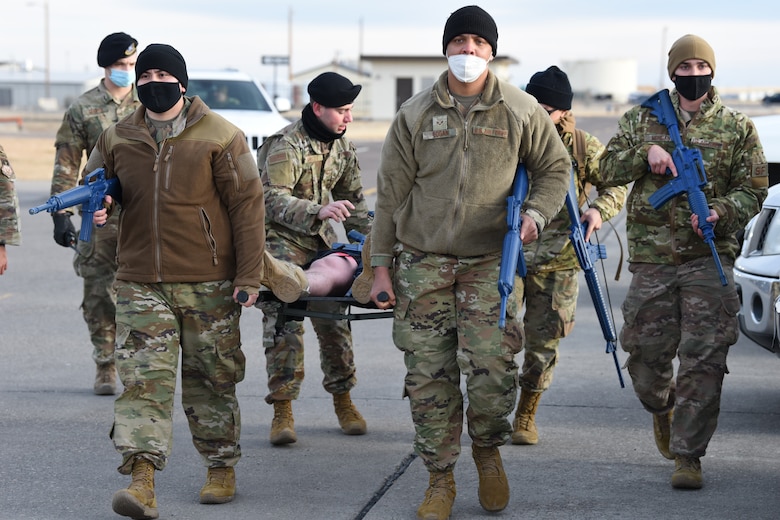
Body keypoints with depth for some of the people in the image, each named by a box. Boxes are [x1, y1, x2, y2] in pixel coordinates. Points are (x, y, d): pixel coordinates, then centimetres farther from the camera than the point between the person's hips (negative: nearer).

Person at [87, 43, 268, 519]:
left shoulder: (220, 137, -3)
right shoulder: (117, 140, 6)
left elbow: (248, 204, -4)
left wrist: (250, 275, -8)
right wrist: (98, 206, -6)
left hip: (208, 283, -2)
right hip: (141, 282, 2)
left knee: (212, 379, 9)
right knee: (143, 377, -9)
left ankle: (222, 469, 24)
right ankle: (142, 480, -15)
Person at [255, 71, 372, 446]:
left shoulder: (343, 148, 7)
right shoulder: (285, 145, -18)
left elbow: (353, 199, 17)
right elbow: (273, 200, -26)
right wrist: (317, 211, -39)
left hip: (321, 240, 6)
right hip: (281, 239, -6)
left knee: (334, 320, 5)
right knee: (284, 322, -14)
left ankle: (343, 399, 19)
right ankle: (282, 410, -10)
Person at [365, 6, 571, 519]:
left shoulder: (521, 110, 2)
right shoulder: (415, 114, 4)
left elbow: (555, 168, 13)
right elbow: (391, 192, 7)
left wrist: (536, 213, -6)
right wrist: (381, 265, 5)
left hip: (490, 260, -1)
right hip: (422, 260, 1)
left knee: (493, 369, -11)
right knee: (429, 374, 0)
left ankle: (488, 449, 18)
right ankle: (440, 479, 13)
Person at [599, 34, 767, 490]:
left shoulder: (737, 127, 7)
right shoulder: (642, 120, 11)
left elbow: (753, 190, 4)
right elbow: (609, 169, 10)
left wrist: (719, 214, -15)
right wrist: (645, 153, -9)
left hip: (709, 257, -2)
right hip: (651, 257, 2)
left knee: (703, 360, -8)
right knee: (646, 353, 6)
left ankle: (688, 455, -2)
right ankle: (662, 409, 39)